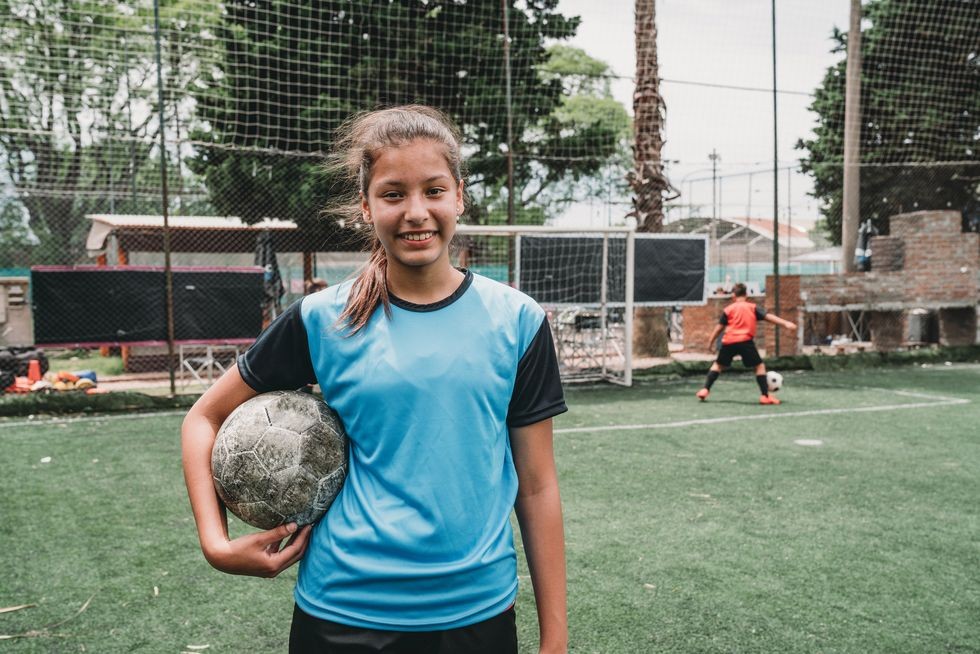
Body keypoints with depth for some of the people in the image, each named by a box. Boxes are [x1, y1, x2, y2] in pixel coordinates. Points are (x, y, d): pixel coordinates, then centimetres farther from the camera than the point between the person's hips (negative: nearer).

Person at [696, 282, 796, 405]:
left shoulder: (728, 309, 13)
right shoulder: (753, 307, 12)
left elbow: (719, 327, 12)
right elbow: (769, 317, 1)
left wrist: (711, 342, 18)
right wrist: (785, 324, -3)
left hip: (729, 341, 2)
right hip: (745, 341, -2)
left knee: (718, 365, 19)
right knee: (759, 366, 7)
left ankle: (705, 389, 13)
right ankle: (765, 395, -2)